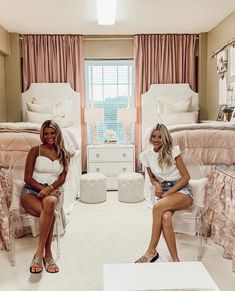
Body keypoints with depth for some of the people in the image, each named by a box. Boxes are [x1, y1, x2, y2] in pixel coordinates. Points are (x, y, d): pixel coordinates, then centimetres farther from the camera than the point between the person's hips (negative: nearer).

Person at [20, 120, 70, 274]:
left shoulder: (64, 154, 11)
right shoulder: (35, 151, 3)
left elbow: (62, 178, 3)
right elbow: (28, 178, -1)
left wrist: (50, 188, -18)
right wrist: (43, 189, -15)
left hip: (53, 191, 2)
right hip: (31, 190, -1)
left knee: (49, 203, -38)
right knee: (49, 213, -36)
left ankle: (39, 253, -29)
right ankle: (48, 255, -23)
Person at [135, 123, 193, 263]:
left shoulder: (172, 150, -6)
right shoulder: (146, 155, 5)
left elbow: (186, 176, -5)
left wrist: (169, 192, -13)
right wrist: (156, 184, -7)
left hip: (182, 190, -3)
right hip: (165, 193, 3)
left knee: (158, 207, -33)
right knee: (166, 218, -32)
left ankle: (151, 251, -19)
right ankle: (175, 260, -20)